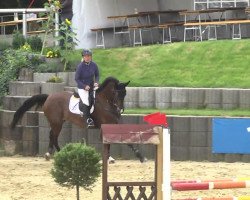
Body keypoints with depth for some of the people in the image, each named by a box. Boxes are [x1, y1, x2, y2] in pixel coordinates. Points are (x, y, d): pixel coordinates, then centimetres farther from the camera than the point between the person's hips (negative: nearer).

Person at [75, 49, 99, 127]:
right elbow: (77, 79, -10)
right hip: (82, 88, -5)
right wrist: (84, 86, -20)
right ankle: (88, 119, -11)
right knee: (86, 103, -24)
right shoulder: (80, 66, -15)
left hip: (92, 86, 5)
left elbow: (97, 75, 11)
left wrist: (96, 82, -9)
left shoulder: (94, 65, -2)